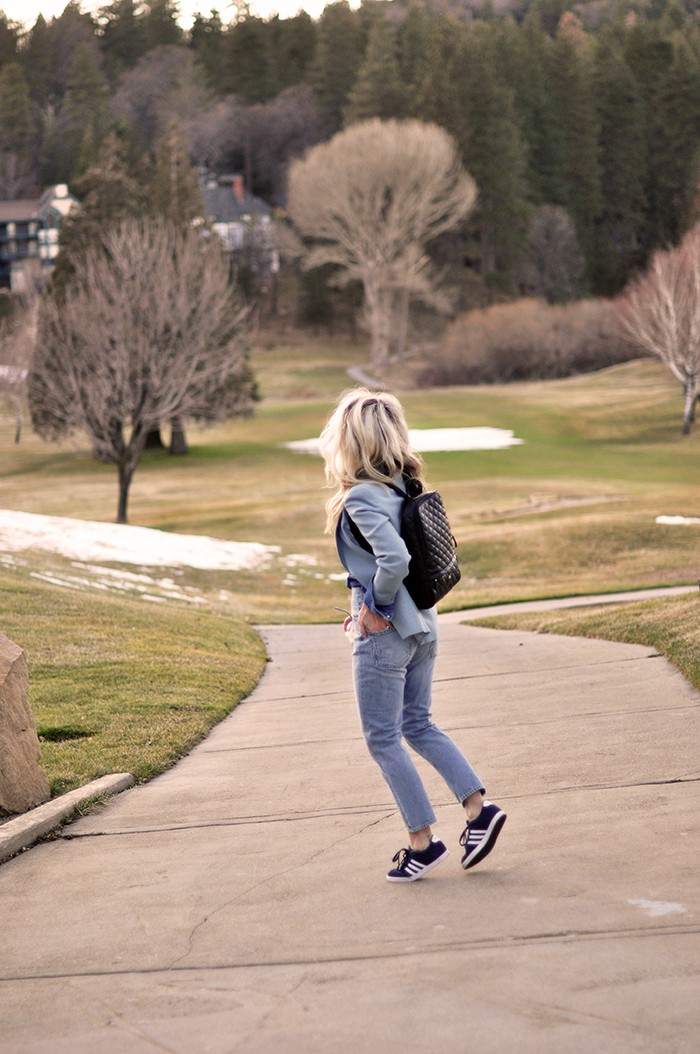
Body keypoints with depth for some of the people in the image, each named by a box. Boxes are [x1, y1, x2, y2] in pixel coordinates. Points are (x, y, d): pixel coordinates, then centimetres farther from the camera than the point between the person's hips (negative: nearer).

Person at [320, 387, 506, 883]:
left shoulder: (360, 498, -20)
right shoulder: (405, 488, 5)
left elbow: (395, 560, -31)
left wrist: (377, 604, -15)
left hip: (384, 632, -8)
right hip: (423, 623, 8)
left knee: (384, 738, 5)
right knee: (419, 726, 20)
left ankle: (423, 841, 8)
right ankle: (480, 808, 13)